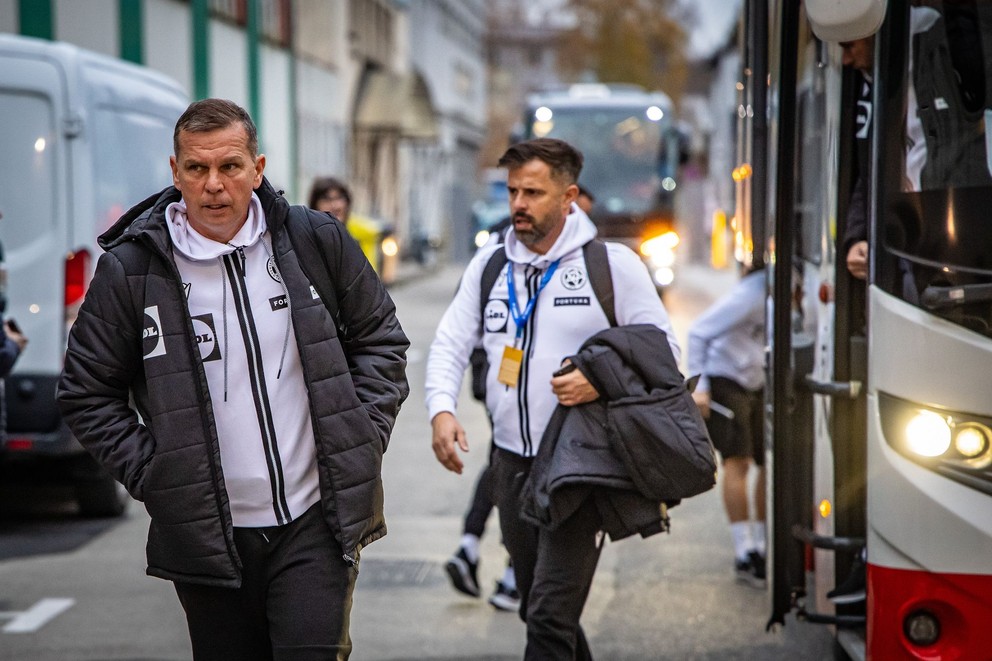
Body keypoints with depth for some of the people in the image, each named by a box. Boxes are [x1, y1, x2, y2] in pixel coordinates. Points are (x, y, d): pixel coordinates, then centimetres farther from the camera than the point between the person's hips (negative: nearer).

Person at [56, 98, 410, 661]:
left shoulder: (317, 242, 0)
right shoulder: (131, 268, -4)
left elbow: (380, 339, 12)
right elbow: (88, 393, 4)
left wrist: (363, 433, 2)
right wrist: (150, 474, -4)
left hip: (316, 526, 0)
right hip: (208, 536, 0)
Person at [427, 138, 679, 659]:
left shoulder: (613, 264, -4)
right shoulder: (489, 264, 9)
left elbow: (663, 350, -3)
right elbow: (449, 344, 9)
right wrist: (441, 411, -10)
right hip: (511, 461, 5)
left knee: (550, 616, -13)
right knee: (536, 608, 15)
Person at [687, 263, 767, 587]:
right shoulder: (752, 293, -22)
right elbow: (699, 331, -20)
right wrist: (698, 386, -22)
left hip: (757, 384, 8)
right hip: (724, 380, -8)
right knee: (738, 461, -14)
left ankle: (762, 546, 12)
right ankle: (744, 553, -13)